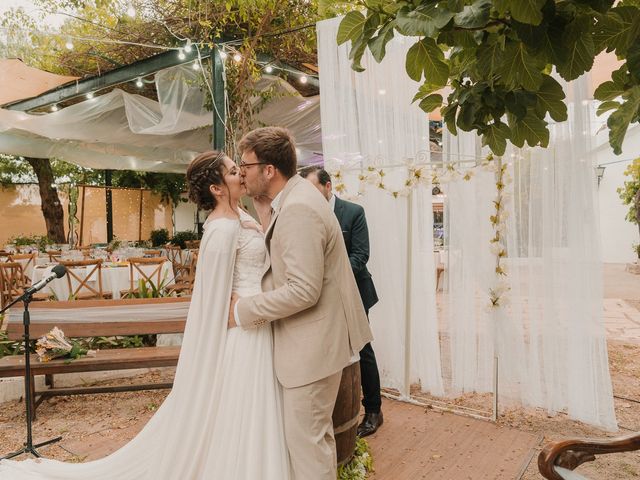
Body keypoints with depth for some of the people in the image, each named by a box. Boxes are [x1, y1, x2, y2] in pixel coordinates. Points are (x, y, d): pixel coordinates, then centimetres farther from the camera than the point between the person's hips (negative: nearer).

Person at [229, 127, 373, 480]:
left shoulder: (298, 209, -24)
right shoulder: (293, 199, 9)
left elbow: (303, 290, -27)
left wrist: (244, 310, -18)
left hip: (313, 344, -10)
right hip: (310, 340, 10)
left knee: (306, 437, 5)